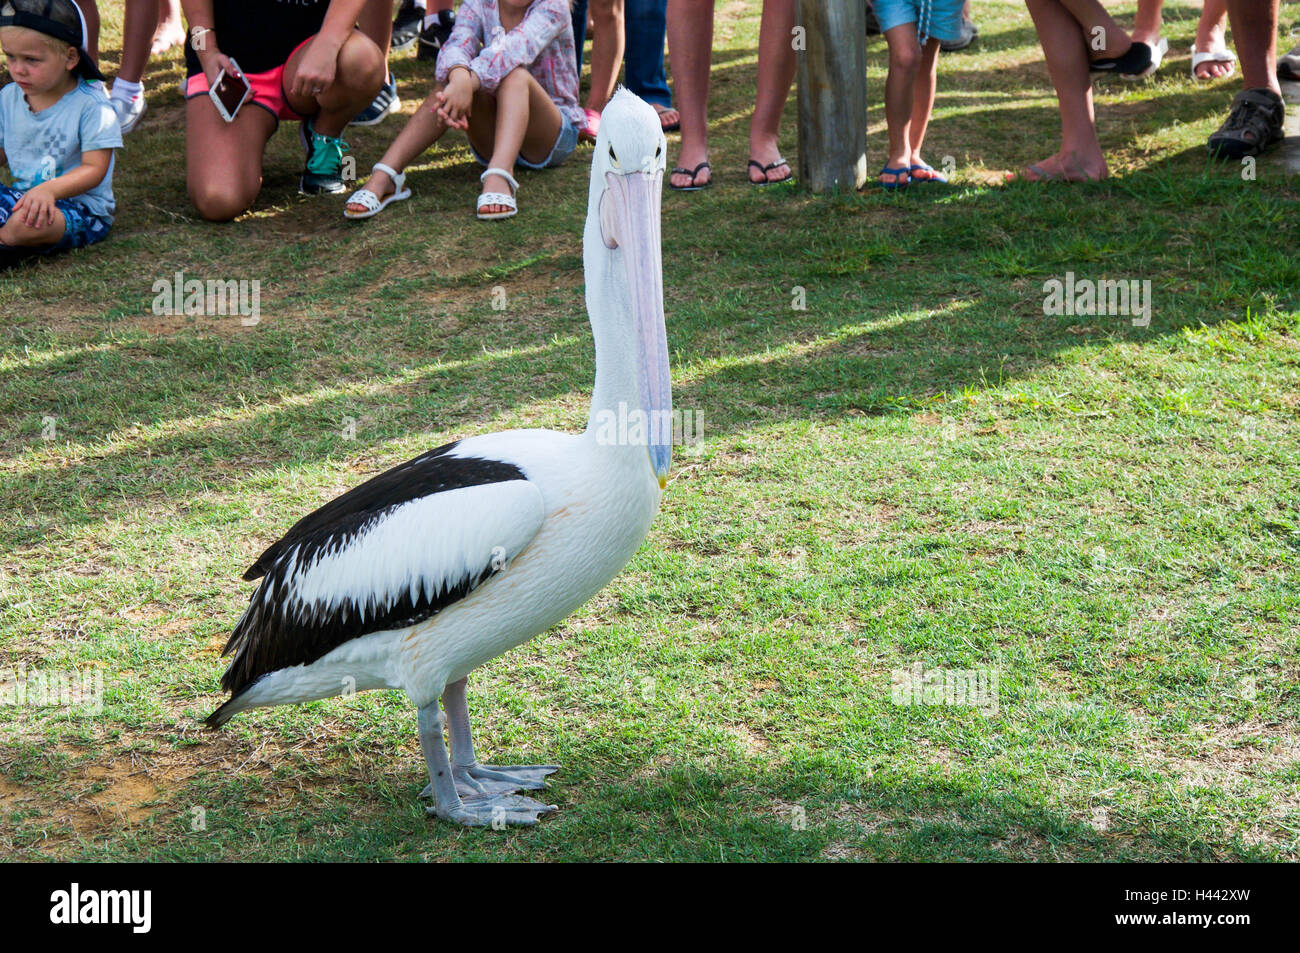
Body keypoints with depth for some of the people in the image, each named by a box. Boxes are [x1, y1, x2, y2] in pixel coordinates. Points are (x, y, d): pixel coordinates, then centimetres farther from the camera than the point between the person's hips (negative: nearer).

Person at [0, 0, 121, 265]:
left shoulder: (91, 104, -13)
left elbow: (94, 169, -17)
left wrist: (49, 189, -33)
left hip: (80, 204, -7)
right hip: (22, 194, 7)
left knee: (27, 223, -35)